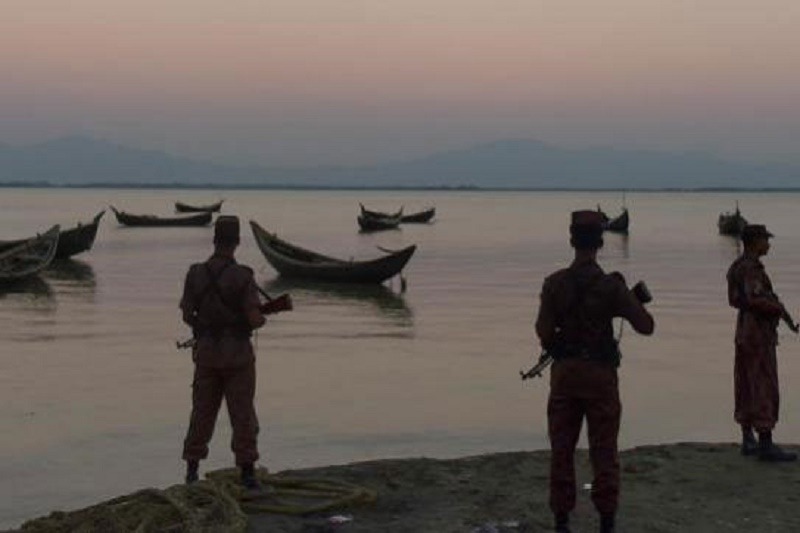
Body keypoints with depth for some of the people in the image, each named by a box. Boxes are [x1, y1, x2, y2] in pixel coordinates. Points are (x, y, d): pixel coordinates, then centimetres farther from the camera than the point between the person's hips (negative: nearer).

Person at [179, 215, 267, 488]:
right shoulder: (242, 276, -14)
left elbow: (187, 315, 3)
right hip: (237, 353, -3)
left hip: (206, 352, 3)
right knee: (242, 414, 4)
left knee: (202, 412, 13)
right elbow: (255, 319, -17)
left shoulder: (195, 274, -3)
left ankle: (192, 470, 15)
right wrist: (262, 318, 7)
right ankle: (247, 472, 3)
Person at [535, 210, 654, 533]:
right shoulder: (611, 286, -10)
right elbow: (646, 326, -8)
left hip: (564, 372, 2)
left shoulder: (554, 284, -5)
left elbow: (544, 333, -5)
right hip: (600, 373, -2)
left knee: (561, 449, 10)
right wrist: (634, 301, 10)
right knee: (604, 451, 6)